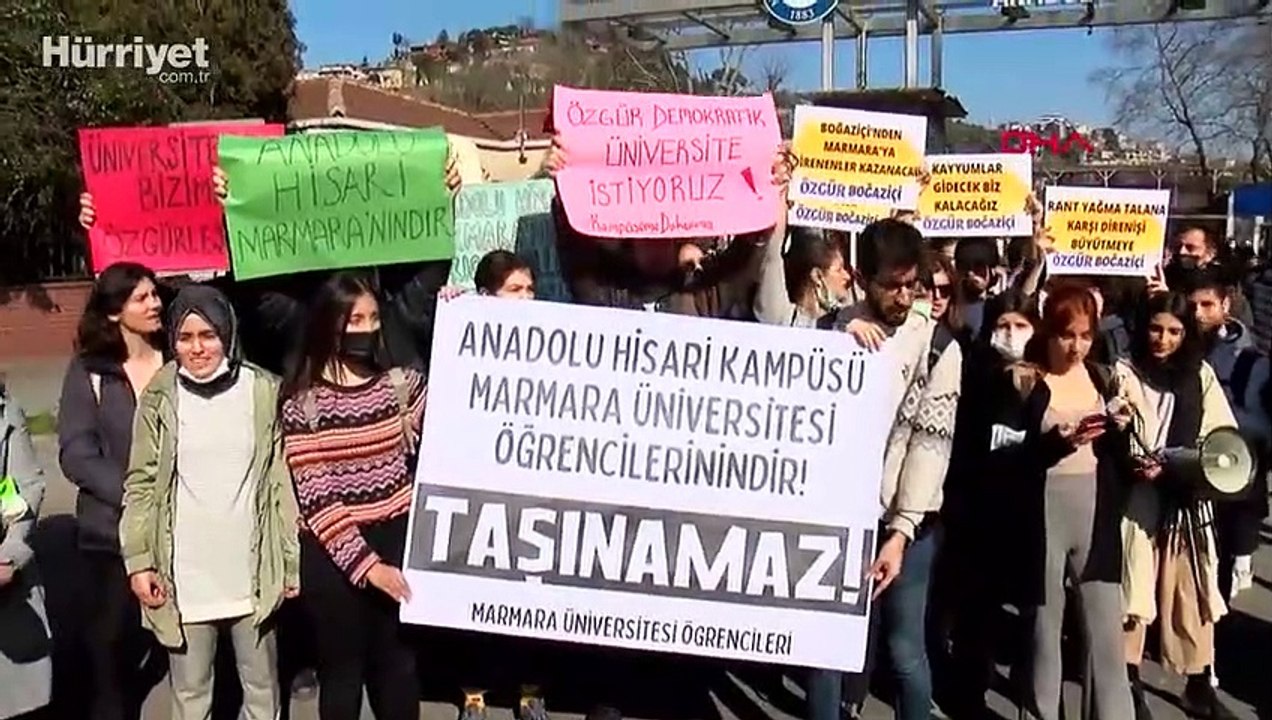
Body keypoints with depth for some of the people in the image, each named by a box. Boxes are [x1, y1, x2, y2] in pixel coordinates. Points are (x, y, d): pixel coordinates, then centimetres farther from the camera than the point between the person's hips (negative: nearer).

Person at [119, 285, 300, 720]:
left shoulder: (264, 393, -3)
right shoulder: (159, 399, -2)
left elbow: (282, 483, 0)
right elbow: (141, 485, 2)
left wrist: (292, 562, 0)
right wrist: (138, 560, -5)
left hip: (252, 572, 0)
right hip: (184, 577, 0)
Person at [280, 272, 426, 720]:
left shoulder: (400, 384, 3)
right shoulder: (303, 401, -7)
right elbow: (314, 496, -11)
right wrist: (366, 563, -17)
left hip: (397, 542, 3)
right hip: (334, 553, -2)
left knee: (399, 665, 14)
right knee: (342, 670, 12)